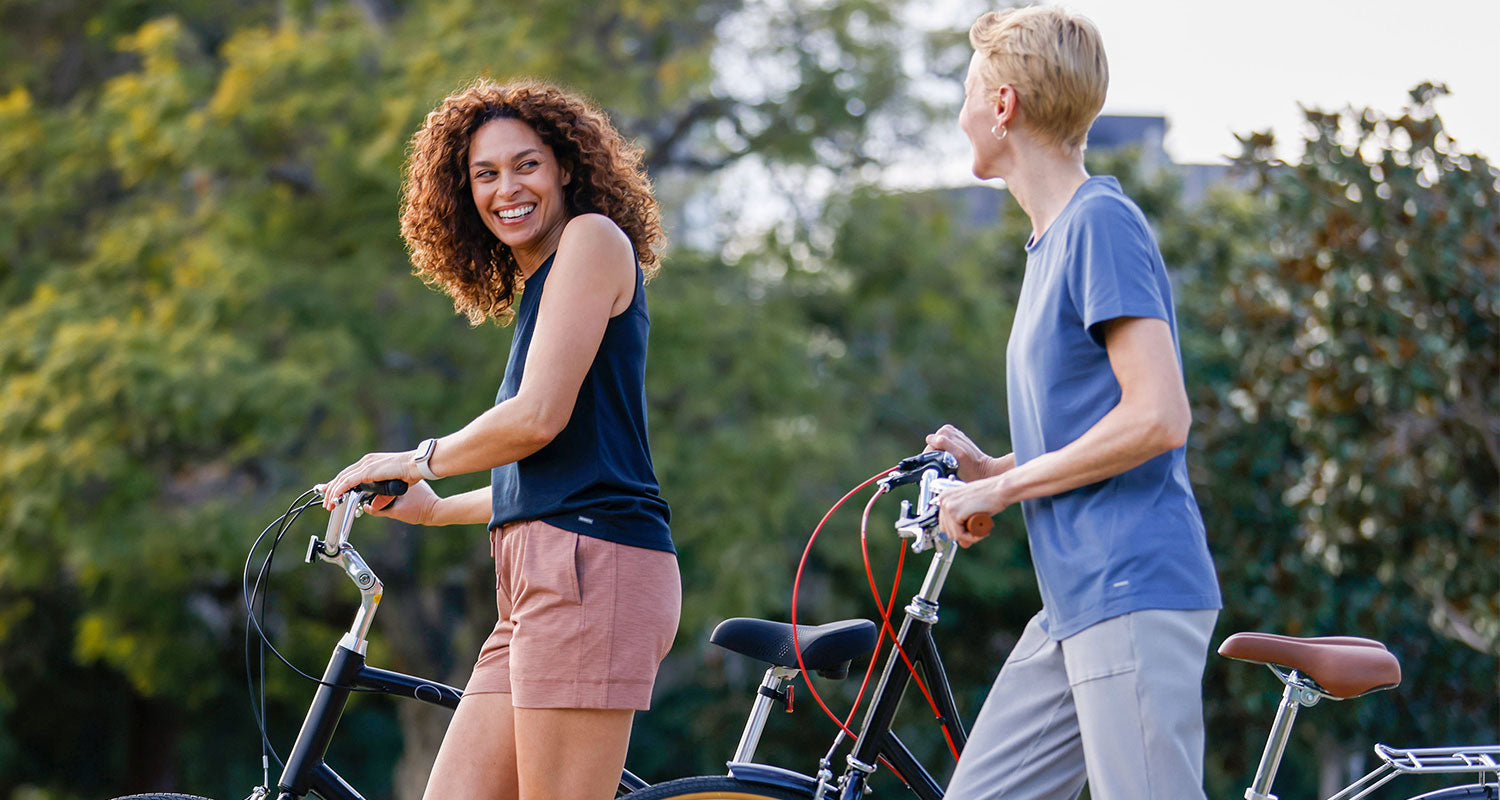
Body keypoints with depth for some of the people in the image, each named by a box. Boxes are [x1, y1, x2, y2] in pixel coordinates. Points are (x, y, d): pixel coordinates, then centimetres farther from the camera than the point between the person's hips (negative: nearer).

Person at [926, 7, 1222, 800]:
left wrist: (1003, 487, -10)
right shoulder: (1052, 237, 19)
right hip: (1073, 604, 10)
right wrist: (988, 467, 12)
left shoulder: (1102, 222, -10)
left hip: (1135, 594, -10)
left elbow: (1156, 417, -18)